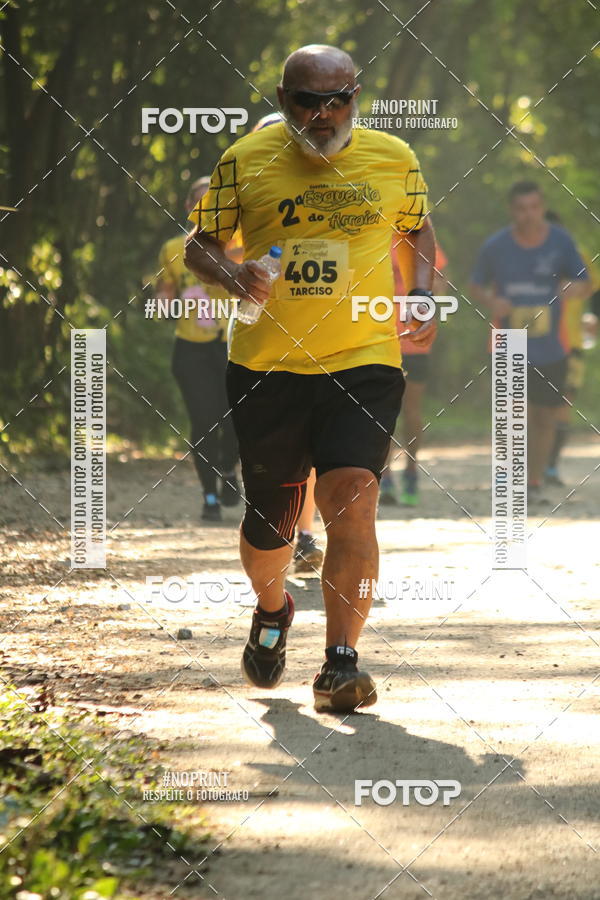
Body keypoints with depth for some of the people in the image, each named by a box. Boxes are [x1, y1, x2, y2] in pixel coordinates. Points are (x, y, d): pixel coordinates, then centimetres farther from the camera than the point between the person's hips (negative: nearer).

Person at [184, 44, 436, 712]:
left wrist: (423, 299, 5)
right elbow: (198, 244, 8)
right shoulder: (246, 161, 0)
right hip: (266, 364, 1)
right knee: (269, 523, 10)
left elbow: (419, 230, 21)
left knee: (351, 500, -20)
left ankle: (340, 666, -18)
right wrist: (232, 275, -14)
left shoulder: (393, 158, 4)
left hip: (364, 362, -1)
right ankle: (271, 610, 44)